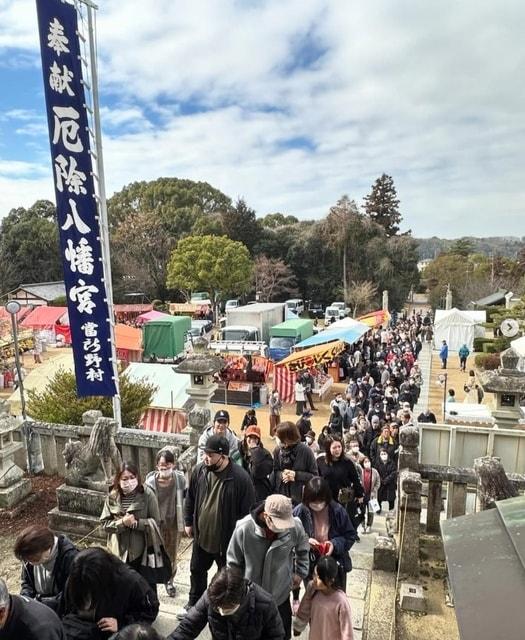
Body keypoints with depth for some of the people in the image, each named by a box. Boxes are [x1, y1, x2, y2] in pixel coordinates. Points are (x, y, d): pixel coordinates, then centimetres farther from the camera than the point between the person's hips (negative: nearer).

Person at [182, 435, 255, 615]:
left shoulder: (240, 477, -26)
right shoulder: (199, 470, -11)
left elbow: (248, 510, -17)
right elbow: (190, 499, 5)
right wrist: (188, 522, 9)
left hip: (228, 539, -5)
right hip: (201, 535, 5)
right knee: (196, 571, 26)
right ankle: (194, 603, 52)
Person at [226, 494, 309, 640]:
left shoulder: (295, 526, -24)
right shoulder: (244, 528, -29)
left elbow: (302, 550, 2)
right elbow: (234, 563, -11)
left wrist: (300, 572, 5)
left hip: (281, 595, 2)